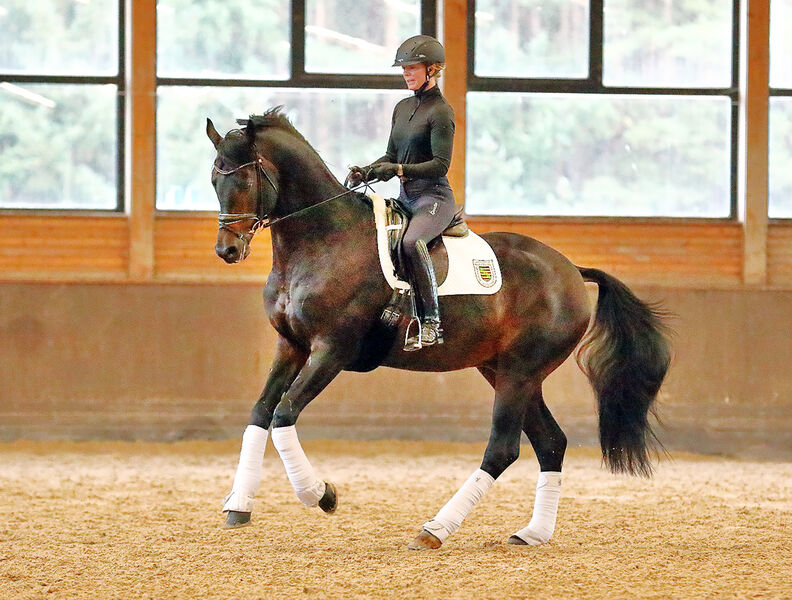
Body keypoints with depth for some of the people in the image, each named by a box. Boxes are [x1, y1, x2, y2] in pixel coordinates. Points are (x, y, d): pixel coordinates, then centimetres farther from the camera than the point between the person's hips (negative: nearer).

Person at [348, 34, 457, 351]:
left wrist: (399, 170, -24)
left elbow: (441, 165, -16)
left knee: (411, 241, -35)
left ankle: (431, 322, -32)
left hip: (434, 197, -9)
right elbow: (391, 157, 21)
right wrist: (366, 171, 2)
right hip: (406, 198, 9)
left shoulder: (440, 111, -9)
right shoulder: (402, 108, 16)